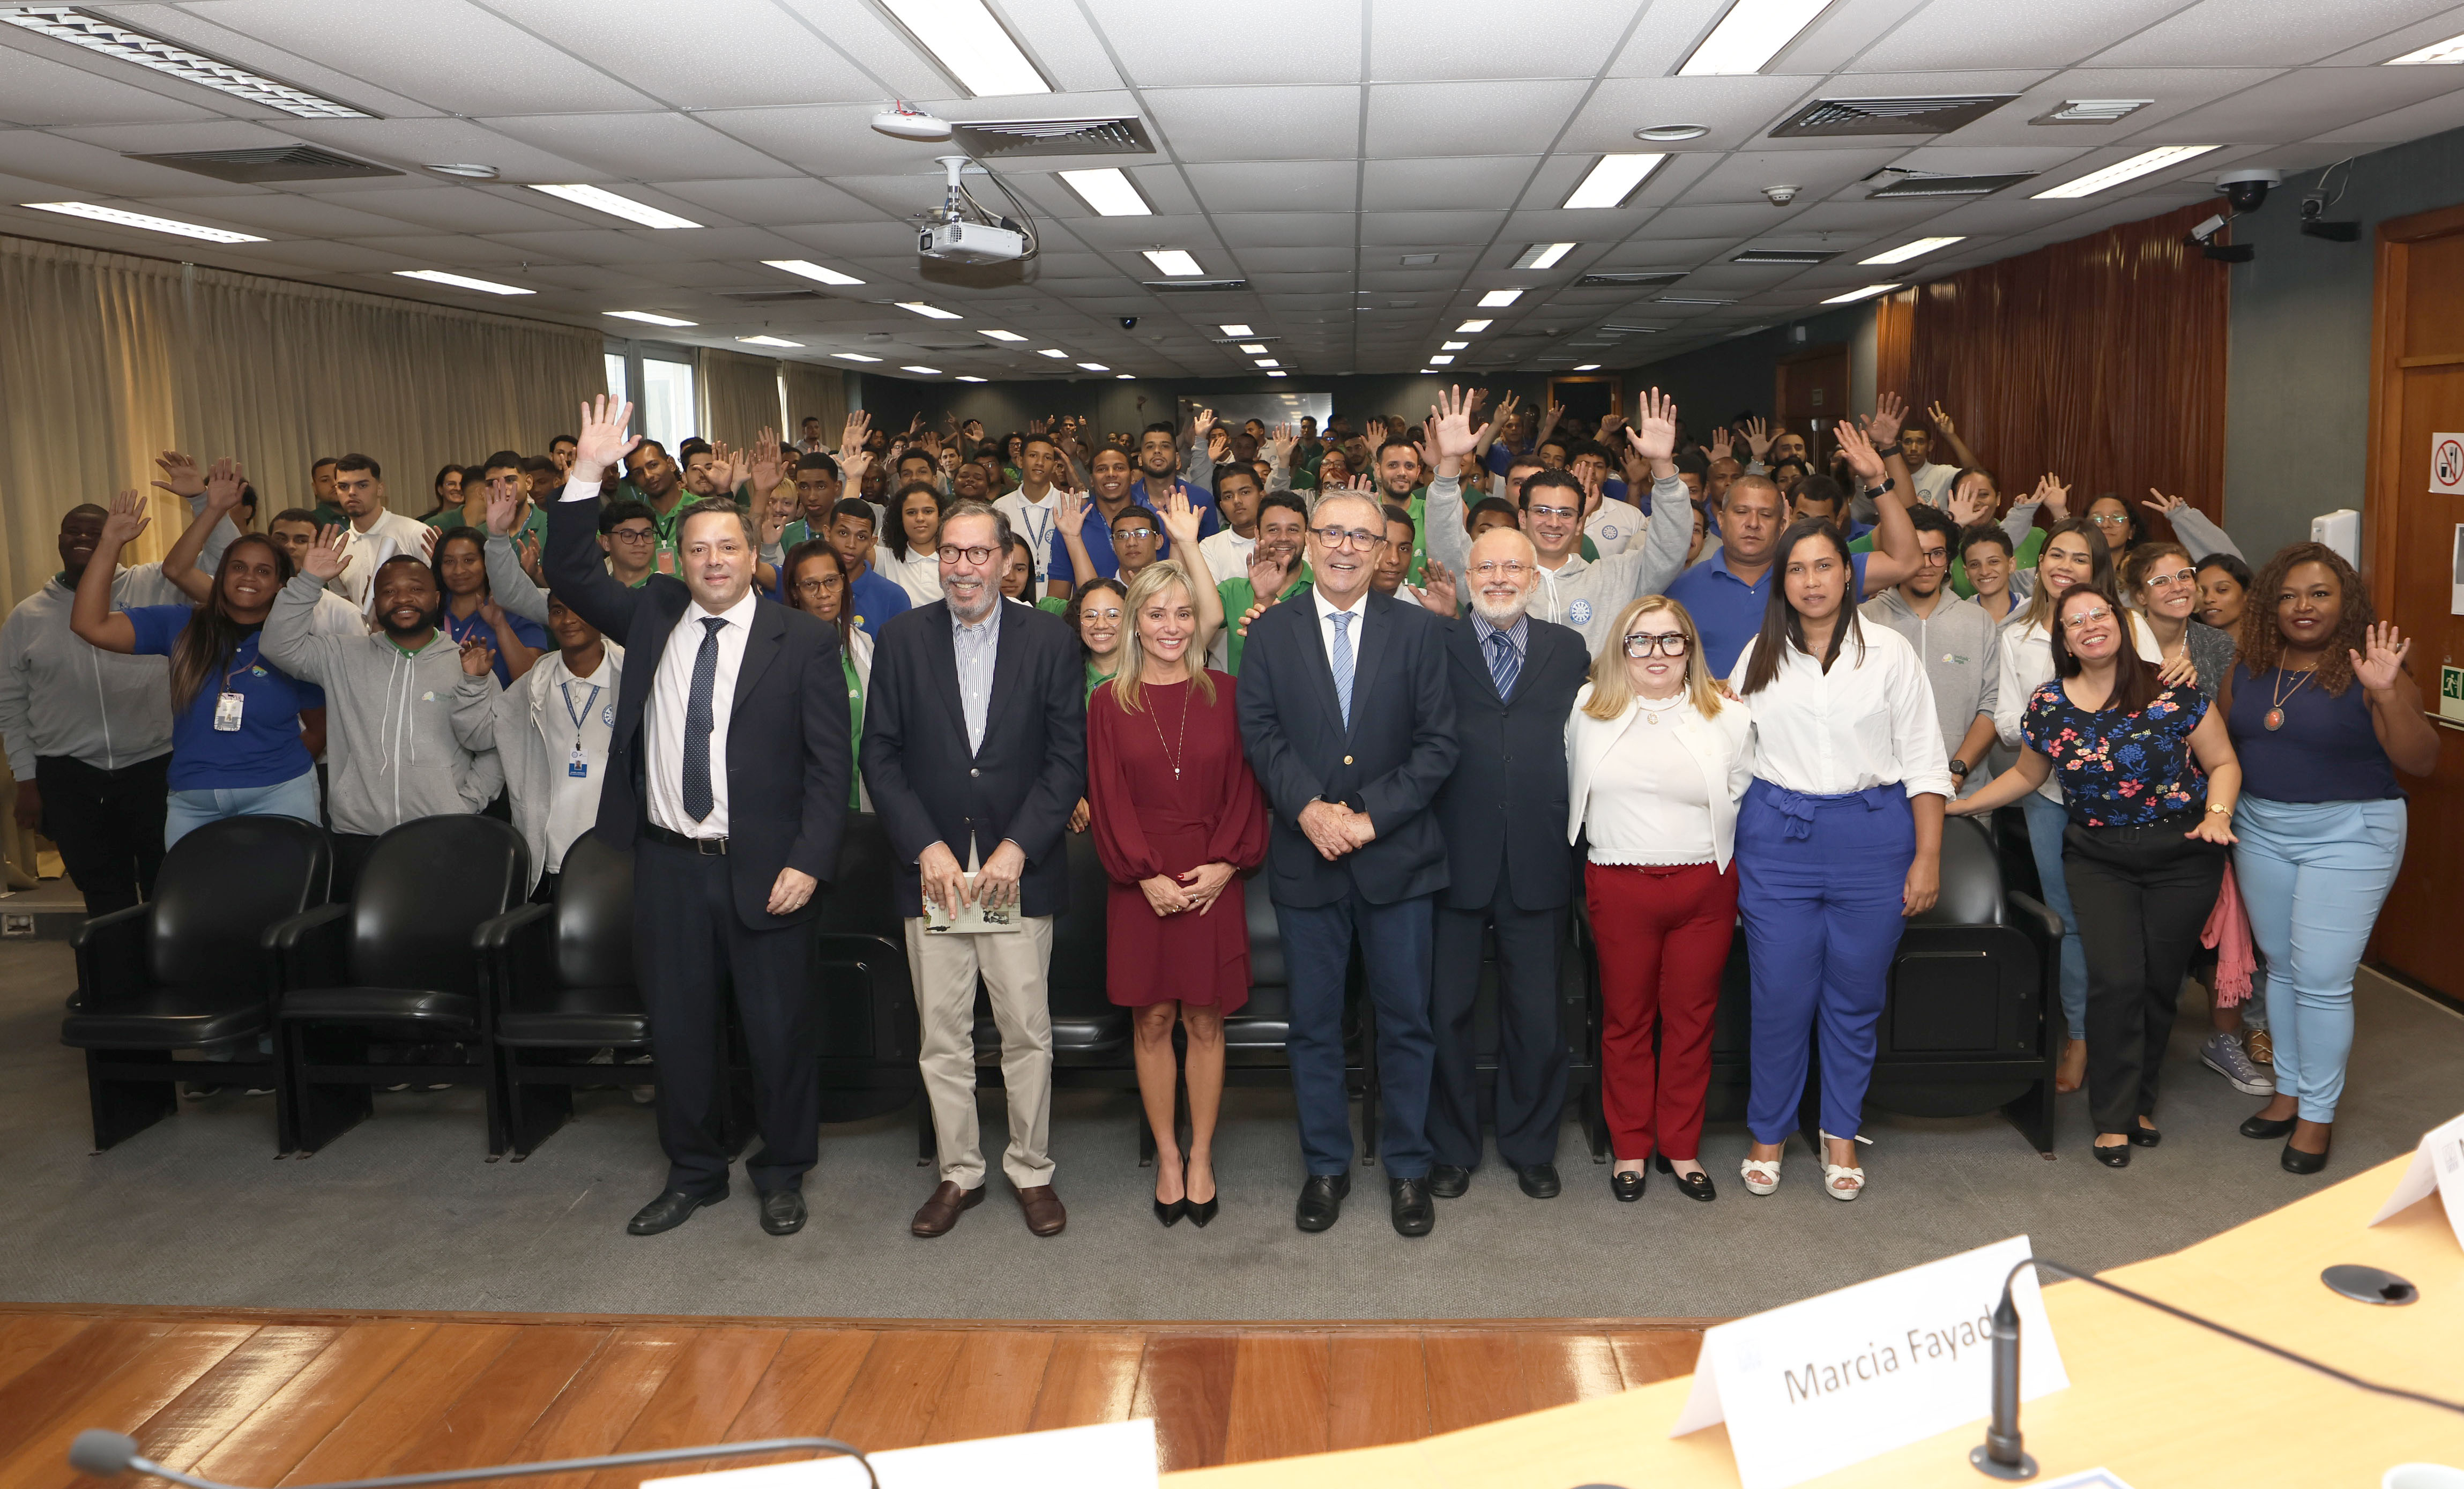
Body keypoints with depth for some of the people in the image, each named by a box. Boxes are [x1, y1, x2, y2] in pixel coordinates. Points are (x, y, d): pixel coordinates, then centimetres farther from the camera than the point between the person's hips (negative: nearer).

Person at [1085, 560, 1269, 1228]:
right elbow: (1109, 799, -1)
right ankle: (1167, 1155, 20)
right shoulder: (1110, 703, 2)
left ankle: (1201, 1156, 18)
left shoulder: (1224, 695, 4)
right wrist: (1147, 875, -10)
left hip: (1213, 882, 0)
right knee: (1153, 1021, 6)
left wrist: (1225, 863, -10)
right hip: (1140, 885, 0)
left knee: (1205, 1021, 5)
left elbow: (1245, 788, 2)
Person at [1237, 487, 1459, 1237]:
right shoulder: (1270, 632, 6)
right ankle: (1326, 1165, 24)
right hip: (1306, 859, 1)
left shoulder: (1418, 630, 3)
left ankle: (1407, 1166, 22)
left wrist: (1371, 816, -12)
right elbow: (1261, 733, -2)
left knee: (1406, 1020, 7)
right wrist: (1309, 809, -17)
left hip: (1397, 857, 0)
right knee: (1314, 1024, 9)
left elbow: (1438, 743, -3)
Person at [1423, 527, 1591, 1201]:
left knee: (1537, 1017, 10)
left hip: (1537, 864, 2)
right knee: (1446, 1010, 8)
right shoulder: (1432, 644, 2)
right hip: (1456, 860, -1)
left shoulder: (1569, 649, 9)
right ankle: (1451, 1149, 25)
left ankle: (1532, 1148, 28)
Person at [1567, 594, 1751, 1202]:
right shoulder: (1589, 709, 4)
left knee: (1692, 1019, 8)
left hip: (1705, 887, 0)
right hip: (1620, 886, 0)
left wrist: (1747, 884, 6)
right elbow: (1572, 791, 16)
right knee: (1626, 1019, 8)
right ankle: (1630, 1147, 22)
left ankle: (1681, 1147, 22)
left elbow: (1747, 804, 8)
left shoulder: (1729, 718, 3)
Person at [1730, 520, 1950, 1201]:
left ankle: (1842, 1134, 24)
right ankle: (1769, 1133, 20)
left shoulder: (1889, 653, 3)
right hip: (1778, 836, 1)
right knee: (1780, 995, 2)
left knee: (1856, 996, 7)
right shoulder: (1759, 658, 8)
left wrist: (1927, 857, -3)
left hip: (1872, 837, -1)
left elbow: (1924, 761, 2)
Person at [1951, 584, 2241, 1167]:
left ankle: (2139, 1101, 25)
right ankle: (2114, 1118, 4)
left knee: (2160, 983, 5)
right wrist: (1957, 807, 12)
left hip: (2182, 857, -1)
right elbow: (2026, 774, 15)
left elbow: (2223, 763, 0)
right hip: (2098, 859, 1)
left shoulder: (2172, 692, -8)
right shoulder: (2048, 706, -1)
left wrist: (2217, 814, -17)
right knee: (2116, 980, -10)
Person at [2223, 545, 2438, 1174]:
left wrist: (2387, 694, -29)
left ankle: (2318, 1114, 10)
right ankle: (2288, 1091, 29)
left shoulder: (2365, 671, -12)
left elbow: (2422, 762, -17)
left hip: (2348, 833, -5)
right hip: (2261, 830, 5)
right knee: (2281, 967, 15)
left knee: (2321, 978, -4)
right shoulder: (2250, 668, 3)